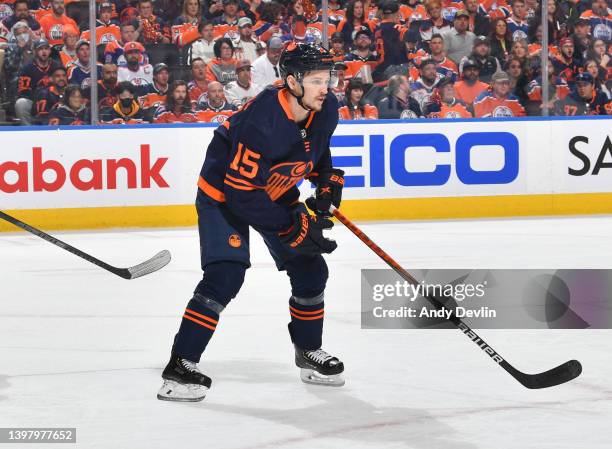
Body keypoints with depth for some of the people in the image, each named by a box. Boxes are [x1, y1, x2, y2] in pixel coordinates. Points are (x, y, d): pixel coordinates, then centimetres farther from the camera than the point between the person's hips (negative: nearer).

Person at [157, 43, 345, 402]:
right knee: (226, 275, -22)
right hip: (224, 193, -8)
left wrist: (328, 181, 0)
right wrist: (292, 227, -30)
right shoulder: (262, 120, -36)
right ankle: (181, 366, -17)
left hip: (276, 191, 8)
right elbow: (242, 193, -33)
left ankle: (309, 352, 28)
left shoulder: (326, 109, -13)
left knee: (310, 270, 6)